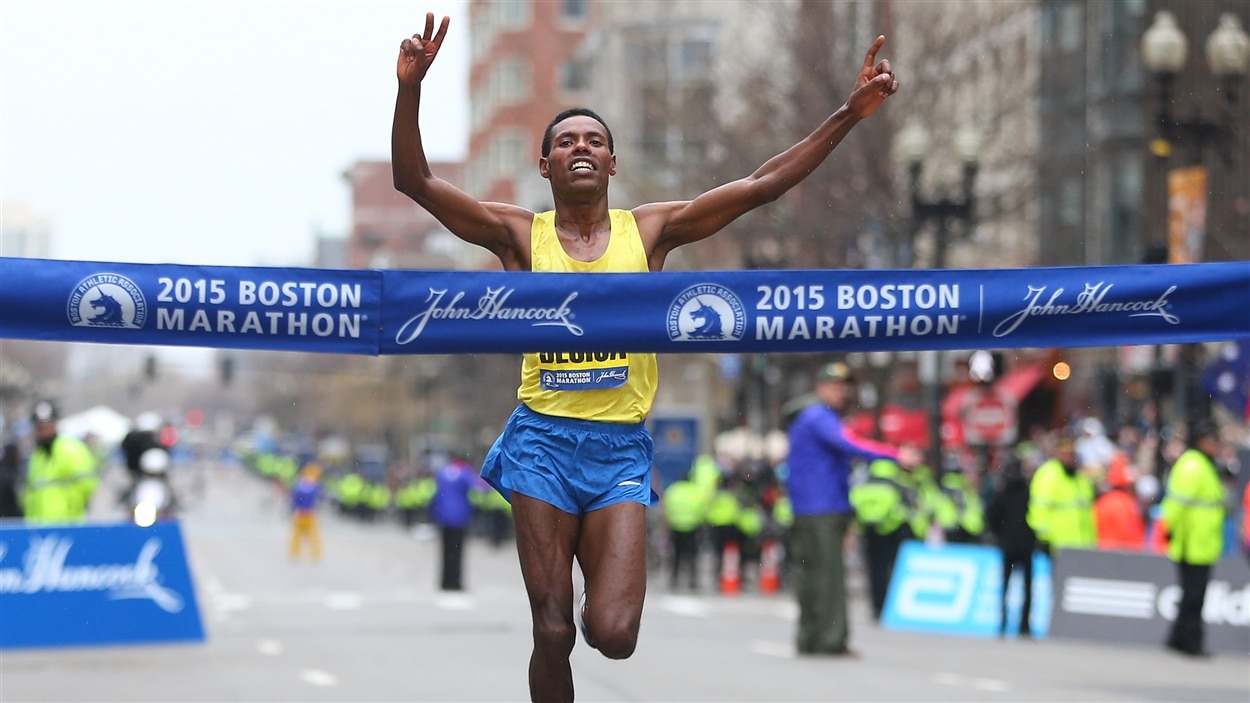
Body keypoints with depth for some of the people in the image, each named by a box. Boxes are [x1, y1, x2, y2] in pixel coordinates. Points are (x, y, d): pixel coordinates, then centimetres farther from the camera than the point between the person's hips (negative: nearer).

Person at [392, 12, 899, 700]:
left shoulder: (649, 228, 6)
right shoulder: (519, 234, 2)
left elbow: (763, 184, 3)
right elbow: (413, 179, -6)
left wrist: (851, 112, -3)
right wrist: (410, 88, -21)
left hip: (621, 449, 1)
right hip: (543, 441, -1)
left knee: (613, 635, -11)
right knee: (553, 632, -1)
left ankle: (600, 589, 26)